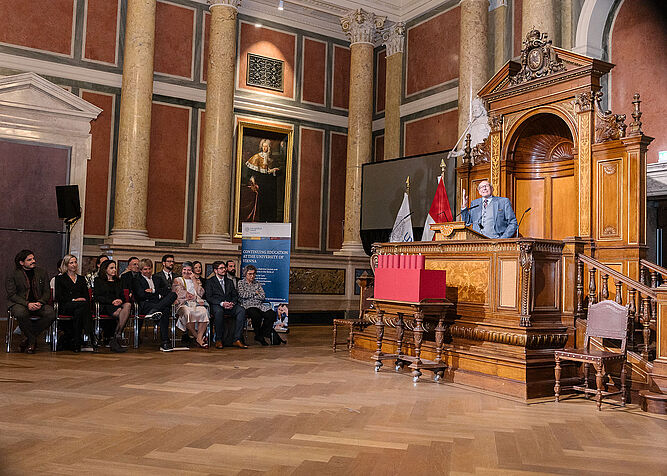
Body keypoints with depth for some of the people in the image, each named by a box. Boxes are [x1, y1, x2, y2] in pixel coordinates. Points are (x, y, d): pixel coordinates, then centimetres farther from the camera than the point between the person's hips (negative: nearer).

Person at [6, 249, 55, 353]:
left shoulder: (42, 273, 13)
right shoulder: (13, 276, 3)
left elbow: (47, 292, 10)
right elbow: (11, 295, -5)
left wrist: (40, 302, -12)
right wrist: (27, 304, -21)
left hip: (38, 303, 3)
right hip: (20, 303, -3)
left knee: (51, 313, -29)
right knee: (21, 313, -39)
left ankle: (28, 338, -11)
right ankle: (33, 340, -16)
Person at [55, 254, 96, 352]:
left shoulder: (81, 278, 27)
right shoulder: (60, 278, 14)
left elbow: (86, 296, 18)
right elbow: (58, 297, 2)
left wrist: (84, 300, -6)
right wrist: (73, 300, -11)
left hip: (80, 306, 3)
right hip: (65, 307, -3)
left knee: (79, 312, -37)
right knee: (83, 305, -36)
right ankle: (91, 336, -42)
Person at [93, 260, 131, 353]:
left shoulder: (118, 281, 30)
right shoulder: (98, 280, 16)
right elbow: (97, 296, 2)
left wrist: (120, 300, -4)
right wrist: (112, 301, -11)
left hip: (118, 305, 4)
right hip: (105, 306, -4)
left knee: (128, 305, -35)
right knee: (120, 312, -37)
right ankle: (118, 338, -33)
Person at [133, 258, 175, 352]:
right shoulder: (137, 280, 12)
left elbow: (165, 291, 19)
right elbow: (142, 295, -5)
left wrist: (153, 291, 0)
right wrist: (158, 295, -5)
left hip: (157, 303, 5)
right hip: (145, 306, -5)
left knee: (173, 294, -31)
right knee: (166, 310, -35)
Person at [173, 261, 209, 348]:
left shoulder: (196, 281, 27)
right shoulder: (177, 280, 21)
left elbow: (200, 293, 8)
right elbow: (180, 293, 4)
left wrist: (194, 280, 9)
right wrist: (194, 296, 1)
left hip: (197, 304, 2)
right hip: (183, 304, -2)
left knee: (204, 312, -34)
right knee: (188, 312, -39)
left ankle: (199, 337, -35)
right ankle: (196, 336, -26)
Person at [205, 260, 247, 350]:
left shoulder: (229, 282, 24)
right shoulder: (210, 282, 10)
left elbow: (235, 295, 16)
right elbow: (209, 297, -3)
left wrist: (232, 303, -8)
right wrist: (222, 303, -17)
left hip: (229, 306, 4)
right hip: (216, 305, -4)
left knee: (241, 310, -28)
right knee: (218, 311, -40)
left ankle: (236, 339, -30)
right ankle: (219, 340, -27)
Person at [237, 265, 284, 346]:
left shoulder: (257, 284, 23)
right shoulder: (240, 283, 12)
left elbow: (263, 296, 9)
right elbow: (242, 294, -7)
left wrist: (249, 295, -1)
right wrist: (255, 293, 3)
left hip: (259, 305, 5)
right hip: (248, 306, -5)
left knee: (272, 314, -25)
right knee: (256, 315, -39)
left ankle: (261, 336, -13)